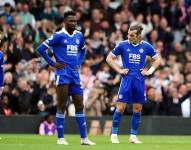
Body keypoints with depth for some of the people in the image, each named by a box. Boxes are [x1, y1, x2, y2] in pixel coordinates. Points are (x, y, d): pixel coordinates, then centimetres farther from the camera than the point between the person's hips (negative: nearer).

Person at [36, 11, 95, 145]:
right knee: (62, 106, -4)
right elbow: (41, 49, -7)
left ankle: (84, 138, 10)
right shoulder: (59, 36, -7)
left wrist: (79, 63, 14)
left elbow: (83, 50, 30)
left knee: (80, 105, 6)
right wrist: (53, 63, -8)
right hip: (63, 73, -6)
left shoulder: (79, 36, 11)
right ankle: (61, 138, 0)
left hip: (75, 74, 6)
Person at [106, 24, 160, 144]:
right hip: (127, 79, -2)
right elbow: (109, 58, 7)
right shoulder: (122, 45, -1)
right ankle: (114, 134, 3)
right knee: (120, 107, -6)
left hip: (140, 81, 2)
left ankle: (133, 136, 13)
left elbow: (157, 59, 16)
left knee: (137, 109, 4)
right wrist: (119, 70, -2)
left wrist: (150, 71, 4)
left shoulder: (146, 46, 3)